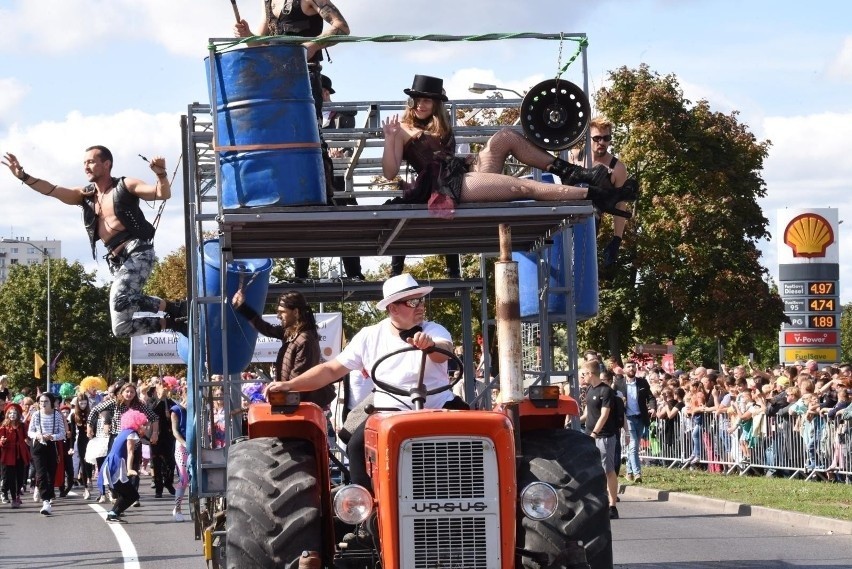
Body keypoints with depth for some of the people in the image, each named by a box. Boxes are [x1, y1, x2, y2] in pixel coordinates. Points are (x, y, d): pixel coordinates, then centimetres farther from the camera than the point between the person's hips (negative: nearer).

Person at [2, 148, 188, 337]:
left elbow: (163, 193, -6)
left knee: (120, 300, -34)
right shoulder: (85, 195, 19)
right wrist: (23, 176, -10)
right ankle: (170, 322, 16)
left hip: (137, 251, -7)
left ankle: (173, 308, -16)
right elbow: (53, 190, 5)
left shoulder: (125, 186, 4)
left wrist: (161, 174, -28)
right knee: (122, 328, 1)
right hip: (117, 261, 7)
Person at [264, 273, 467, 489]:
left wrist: (430, 345, -52)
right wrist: (289, 385, -5)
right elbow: (331, 370, 6)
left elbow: (443, 353, -27)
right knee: (358, 445, -26)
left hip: (439, 408, -1)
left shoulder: (434, 331, -2)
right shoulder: (370, 336, 4)